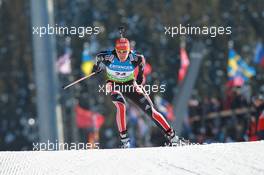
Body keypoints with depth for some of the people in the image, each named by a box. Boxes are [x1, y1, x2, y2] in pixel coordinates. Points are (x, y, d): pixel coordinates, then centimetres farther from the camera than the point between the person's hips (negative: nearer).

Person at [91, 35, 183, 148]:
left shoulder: (135, 58, -24)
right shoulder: (108, 57, -26)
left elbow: (142, 61, 0)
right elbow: (99, 58, -3)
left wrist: (139, 82, 5)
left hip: (130, 84, 1)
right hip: (114, 86, -1)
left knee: (150, 110, -6)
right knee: (121, 106, -32)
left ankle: (172, 136, 1)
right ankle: (124, 138, -24)